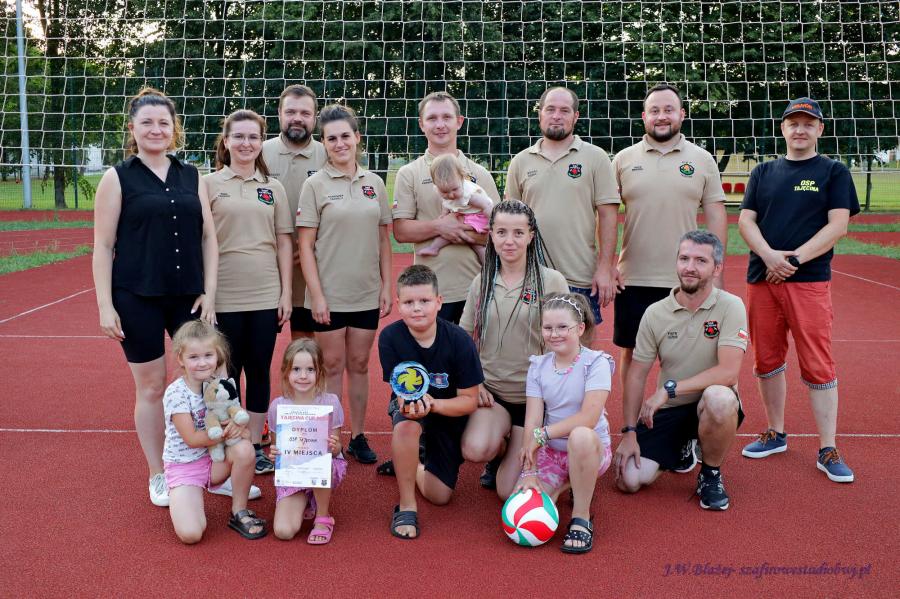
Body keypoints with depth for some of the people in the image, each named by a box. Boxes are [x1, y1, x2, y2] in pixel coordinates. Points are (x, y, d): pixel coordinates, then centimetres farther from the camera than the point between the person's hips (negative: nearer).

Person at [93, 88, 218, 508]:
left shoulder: (191, 176, 8)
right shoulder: (118, 178, -1)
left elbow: (209, 237, 8)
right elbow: (103, 245, -3)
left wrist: (209, 292, -1)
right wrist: (105, 305, -9)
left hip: (189, 296, 3)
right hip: (137, 298, -3)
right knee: (151, 386, 5)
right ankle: (157, 476, 21)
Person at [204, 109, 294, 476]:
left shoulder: (273, 187, 9)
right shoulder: (210, 184, 1)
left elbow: (284, 242, 8)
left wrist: (286, 293, 2)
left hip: (266, 296, 2)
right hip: (224, 297, -2)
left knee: (259, 370, 9)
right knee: (227, 372, 7)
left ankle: (255, 446, 20)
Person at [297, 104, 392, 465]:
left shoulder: (374, 183, 6)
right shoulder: (315, 185, -5)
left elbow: (384, 239, 9)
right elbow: (306, 245, -7)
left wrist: (386, 286, 4)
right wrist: (316, 295, -12)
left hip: (367, 295, 3)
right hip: (329, 296, -3)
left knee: (359, 364, 12)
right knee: (332, 367, 5)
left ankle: (357, 436, 24)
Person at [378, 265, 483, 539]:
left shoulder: (460, 340, -24)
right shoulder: (390, 337, -22)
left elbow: (469, 400, -19)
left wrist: (433, 403, -37)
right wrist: (410, 404, -42)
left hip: (450, 412, 1)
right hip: (409, 405, -1)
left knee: (439, 496, -1)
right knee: (406, 425, -39)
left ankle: (414, 466, 35)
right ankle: (406, 506, -19)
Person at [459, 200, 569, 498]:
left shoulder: (552, 281, -5)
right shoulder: (481, 283, 4)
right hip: (490, 390, 2)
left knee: (509, 492, -6)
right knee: (475, 449, -29)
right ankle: (499, 452, 9)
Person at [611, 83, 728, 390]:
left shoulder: (702, 160, 5)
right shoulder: (623, 159, 5)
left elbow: (716, 217, 5)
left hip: (686, 281, 0)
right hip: (633, 279, 1)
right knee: (632, 352, 9)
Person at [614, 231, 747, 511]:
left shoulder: (730, 306, -12)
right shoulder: (655, 313, -3)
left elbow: (728, 372, -23)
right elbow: (636, 375, 1)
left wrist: (669, 389, -25)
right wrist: (629, 432, -4)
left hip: (713, 405, -3)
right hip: (667, 412, 3)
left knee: (719, 397, -39)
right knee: (630, 480, -12)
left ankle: (711, 475, -7)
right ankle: (682, 448, 23)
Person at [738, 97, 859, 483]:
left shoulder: (833, 172, 6)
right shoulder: (764, 172, 15)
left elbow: (838, 225, -4)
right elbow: (745, 220, 6)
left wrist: (794, 259, -14)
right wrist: (769, 256, -12)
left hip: (809, 281, -4)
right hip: (761, 278, 4)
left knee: (817, 364, -5)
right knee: (766, 361, 9)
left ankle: (828, 451, 2)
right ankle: (775, 435, 24)